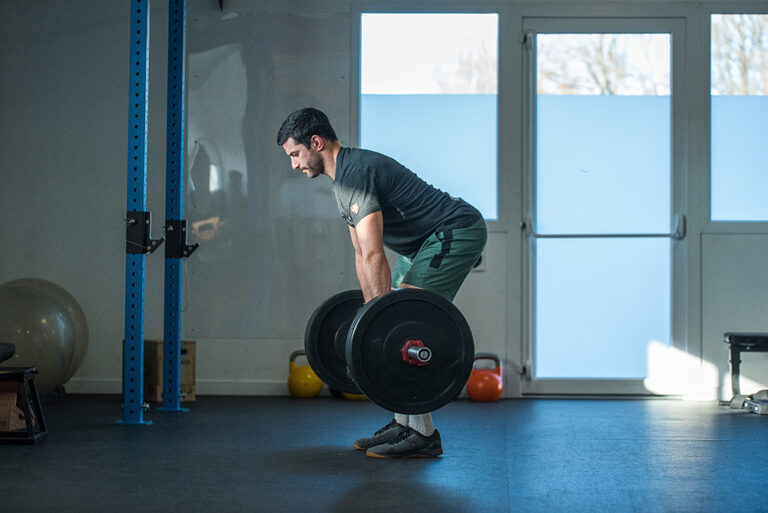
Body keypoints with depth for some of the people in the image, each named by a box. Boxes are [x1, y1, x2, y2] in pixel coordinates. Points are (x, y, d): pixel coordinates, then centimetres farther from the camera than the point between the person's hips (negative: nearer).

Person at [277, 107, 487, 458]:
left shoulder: (355, 173, -20)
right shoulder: (343, 177, 13)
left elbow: (375, 255, -27)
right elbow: (362, 255, 18)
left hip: (456, 232, -11)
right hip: (429, 241, 11)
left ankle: (422, 435, -12)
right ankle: (403, 425, 14)